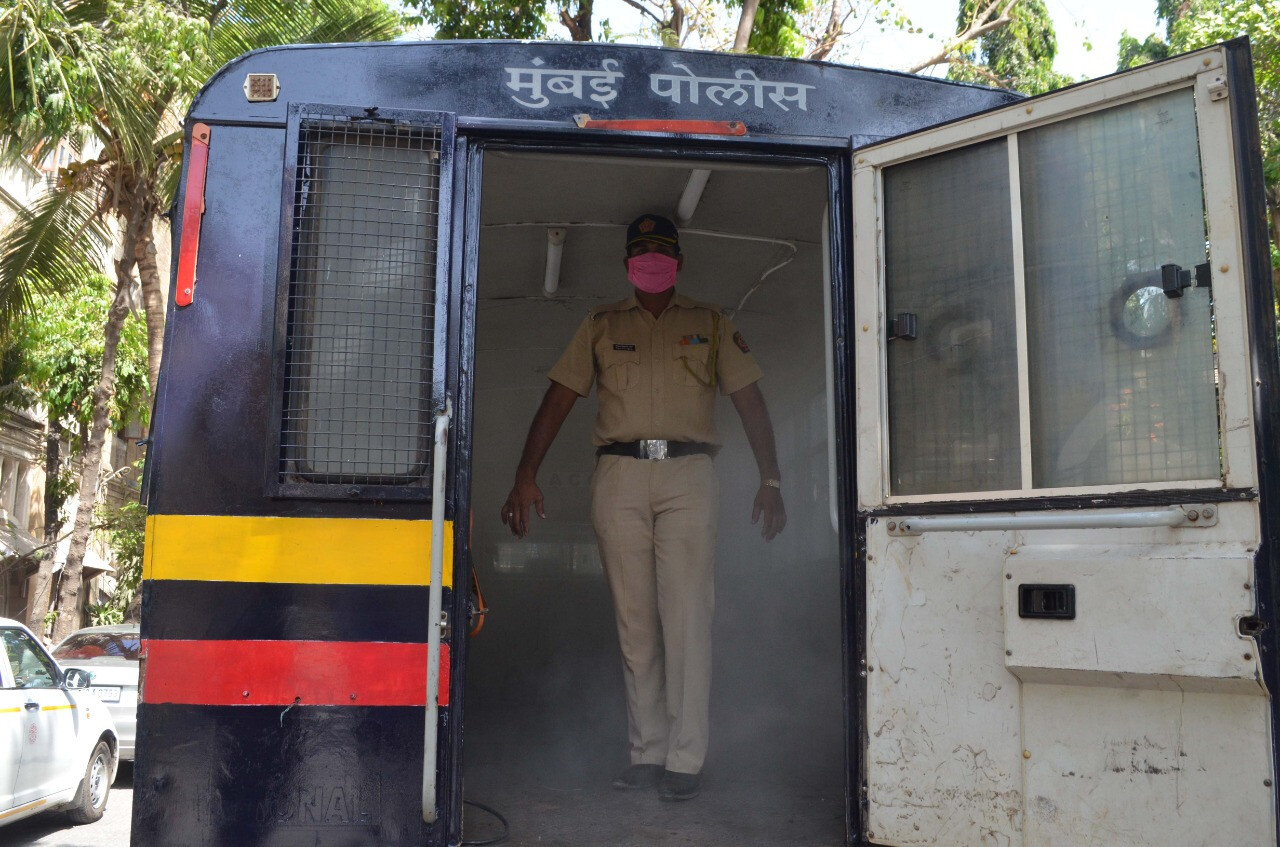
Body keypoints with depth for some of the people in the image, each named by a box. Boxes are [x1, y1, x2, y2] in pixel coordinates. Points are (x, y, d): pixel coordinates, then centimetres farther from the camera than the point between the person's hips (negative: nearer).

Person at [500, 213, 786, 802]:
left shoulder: (711, 325, 15)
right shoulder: (601, 325, 18)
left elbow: (750, 402, 11)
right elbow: (558, 399, 12)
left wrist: (770, 482, 1)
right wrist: (525, 477, 2)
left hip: (687, 475, -1)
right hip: (618, 477, 2)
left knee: (686, 619, -7)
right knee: (634, 621, 2)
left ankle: (684, 761, -2)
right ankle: (646, 756, 9)